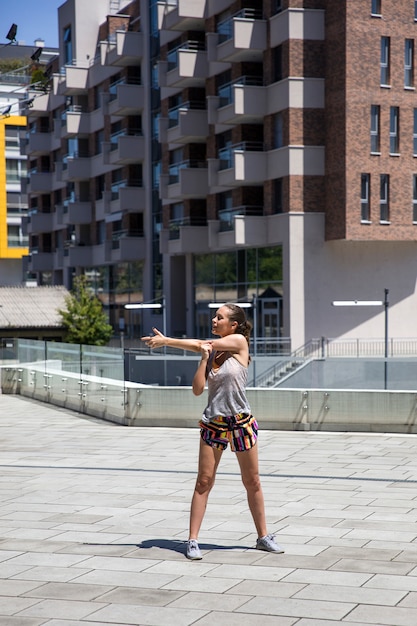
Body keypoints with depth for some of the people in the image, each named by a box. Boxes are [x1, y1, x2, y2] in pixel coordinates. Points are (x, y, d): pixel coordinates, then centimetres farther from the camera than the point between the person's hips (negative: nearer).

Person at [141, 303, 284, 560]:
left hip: (241, 423, -3)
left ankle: (263, 536, 23)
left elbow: (202, 344, -12)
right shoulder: (211, 351, 6)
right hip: (213, 423, 3)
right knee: (204, 481, 0)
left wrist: (166, 340, -8)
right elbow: (197, 389, -1)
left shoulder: (239, 342, -6)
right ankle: (193, 540, 4)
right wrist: (205, 357, -10)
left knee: (252, 482, 9)